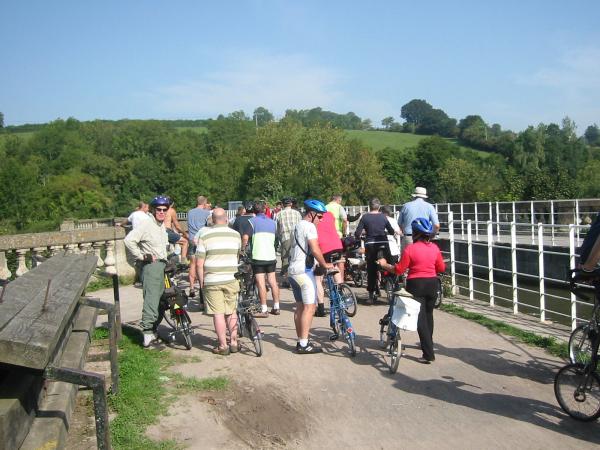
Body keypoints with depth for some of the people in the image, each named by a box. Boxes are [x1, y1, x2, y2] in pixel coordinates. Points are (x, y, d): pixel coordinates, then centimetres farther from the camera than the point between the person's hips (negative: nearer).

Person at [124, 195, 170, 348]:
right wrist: (141, 256, -16)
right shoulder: (146, 225, -9)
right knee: (151, 299, -13)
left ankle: (152, 331, 20)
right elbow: (129, 240, -19)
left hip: (162, 265, 9)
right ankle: (148, 334, -12)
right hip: (151, 265, -9)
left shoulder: (162, 227, 19)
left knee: (160, 299, 10)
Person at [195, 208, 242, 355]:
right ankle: (234, 343, 19)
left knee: (218, 314, 2)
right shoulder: (236, 234, 4)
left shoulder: (204, 234, -4)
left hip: (212, 280, -2)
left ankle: (223, 346, 7)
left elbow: (199, 263, -6)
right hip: (231, 279, 3)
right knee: (232, 312, 14)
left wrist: (201, 282, 4)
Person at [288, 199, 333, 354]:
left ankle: (301, 342, 16)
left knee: (300, 307, 12)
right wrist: (324, 264, -6)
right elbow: (315, 249, -19)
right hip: (304, 271, -10)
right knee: (309, 307, -8)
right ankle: (304, 344, -8)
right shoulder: (309, 226, -10)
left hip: (292, 270, 10)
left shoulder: (298, 226, 21)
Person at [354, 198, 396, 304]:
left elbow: (357, 233, -8)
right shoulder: (383, 217, 3)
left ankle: (371, 296, 5)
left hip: (370, 245, -1)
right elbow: (391, 231, 8)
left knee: (371, 271, 5)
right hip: (383, 245, 1)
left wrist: (359, 237, 14)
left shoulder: (365, 217, -3)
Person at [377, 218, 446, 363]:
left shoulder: (410, 249, -15)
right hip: (432, 283, 5)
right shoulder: (434, 248, -1)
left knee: (420, 318, 0)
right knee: (428, 314, 23)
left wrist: (384, 265, 3)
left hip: (416, 284, -5)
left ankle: (428, 353, -5)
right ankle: (428, 344, 41)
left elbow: (399, 270, -12)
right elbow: (441, 268, 6)